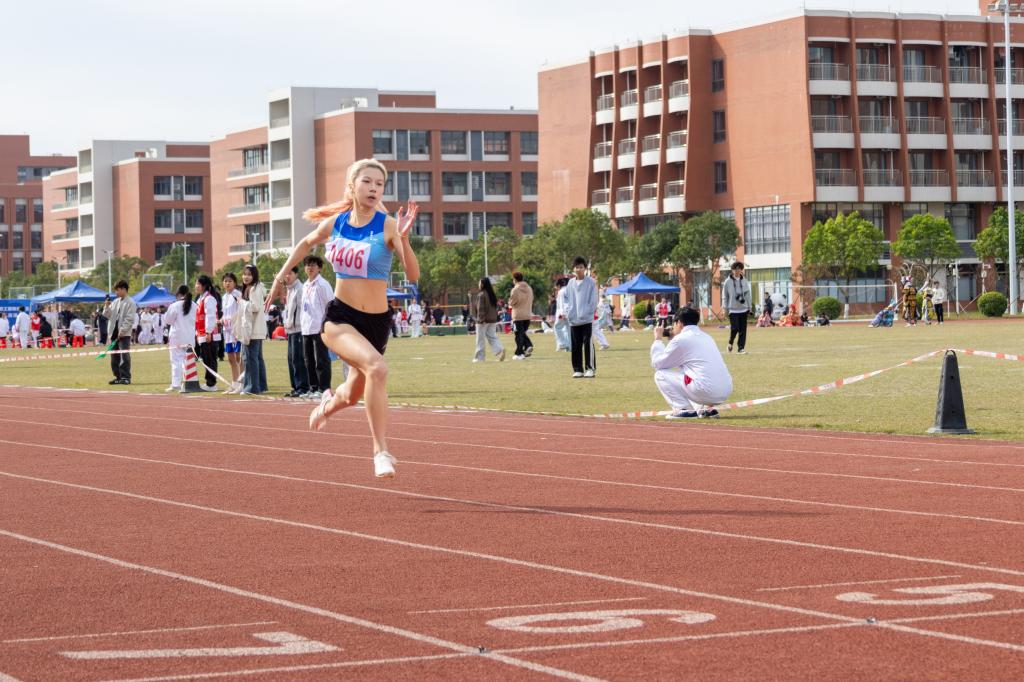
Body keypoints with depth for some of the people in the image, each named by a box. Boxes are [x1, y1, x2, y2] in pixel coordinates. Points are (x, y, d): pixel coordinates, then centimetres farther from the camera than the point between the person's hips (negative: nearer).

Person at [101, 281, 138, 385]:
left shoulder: (130, 303, -5)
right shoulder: (115, 302, 16)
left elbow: (129, 319, -12)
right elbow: (107, 315, 17)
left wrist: (122, 330, -18)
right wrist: (107, 306, 0)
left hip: (124, 334, -7)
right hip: (114, 333, 7)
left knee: (125, 356, -7)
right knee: (114, 356, 8)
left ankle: (126, 377, -5)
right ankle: (118, 377, 14)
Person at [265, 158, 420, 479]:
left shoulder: (387, 225, -11)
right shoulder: (334, 223, -1)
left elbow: (413, 275, -21)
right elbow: (307, 243, 22)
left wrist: (403, 239, -35)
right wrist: (281, 275, 19)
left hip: (376, 322, 1)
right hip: (339, 318, -1)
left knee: (352, 396, 20)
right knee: (377, 367, -30)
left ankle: (329, 403, 59)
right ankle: (381, 452, -24)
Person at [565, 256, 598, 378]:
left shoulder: (591, 282, -2)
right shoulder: (570, 283, 10)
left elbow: (593, 300, -4)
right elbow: (567, 299, 14)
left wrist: (587, 313, -10)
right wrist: (568, 312, 1)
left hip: (587, 319, -4)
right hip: (573, 320, 4)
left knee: (588, 344, -7)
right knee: (575, 346, 6)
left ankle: (590, 369, -4)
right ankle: (578, 369, 11)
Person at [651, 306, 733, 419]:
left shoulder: (681, 339, -1)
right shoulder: (706, 337, 22)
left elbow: (657, 364, 7)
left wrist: (657, 340, 20)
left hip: (706, 391, -8)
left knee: (660, 375, 7)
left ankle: (684, 409, -5)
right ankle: (707, 409, 16)